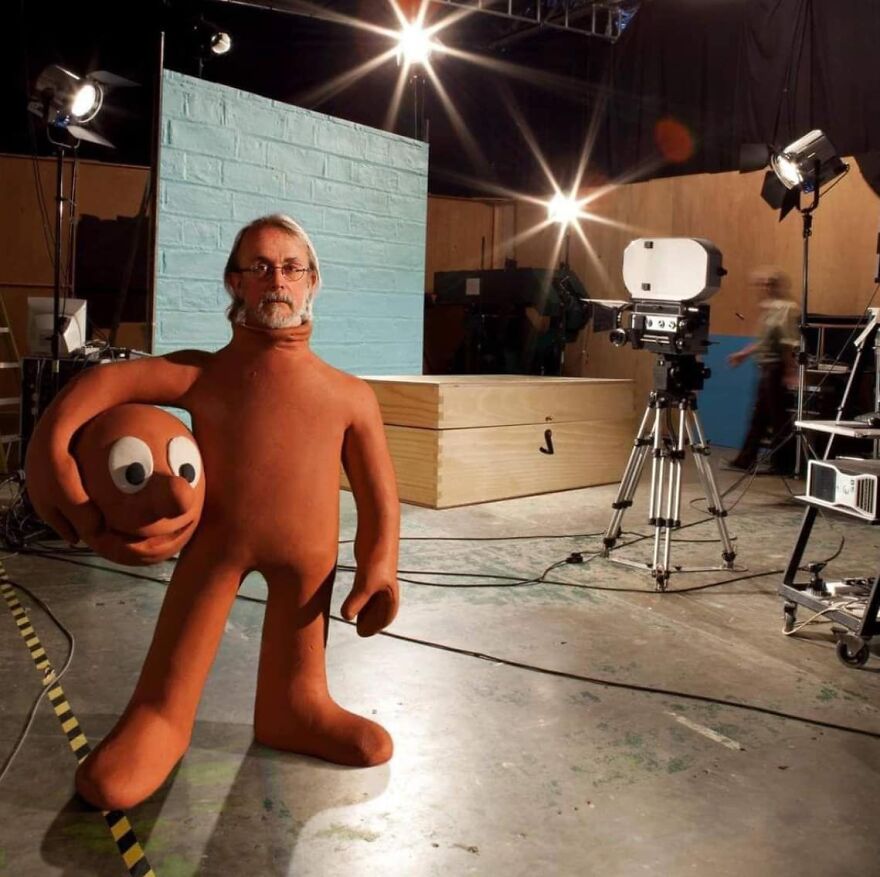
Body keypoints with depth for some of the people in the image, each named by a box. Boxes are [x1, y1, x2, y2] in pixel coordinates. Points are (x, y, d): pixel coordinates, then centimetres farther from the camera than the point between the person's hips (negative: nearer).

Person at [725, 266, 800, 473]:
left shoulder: (784, 308, -15)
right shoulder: (769, 308, 12)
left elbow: (788, 344, -19)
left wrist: (790, 373, -20)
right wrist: (743, 354, 27)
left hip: (777, 369, -9)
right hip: (769, 369, 9)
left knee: (777, 418, -1)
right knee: (758, 417, 12)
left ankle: (778, 464, 8)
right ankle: (745, 459, 17)